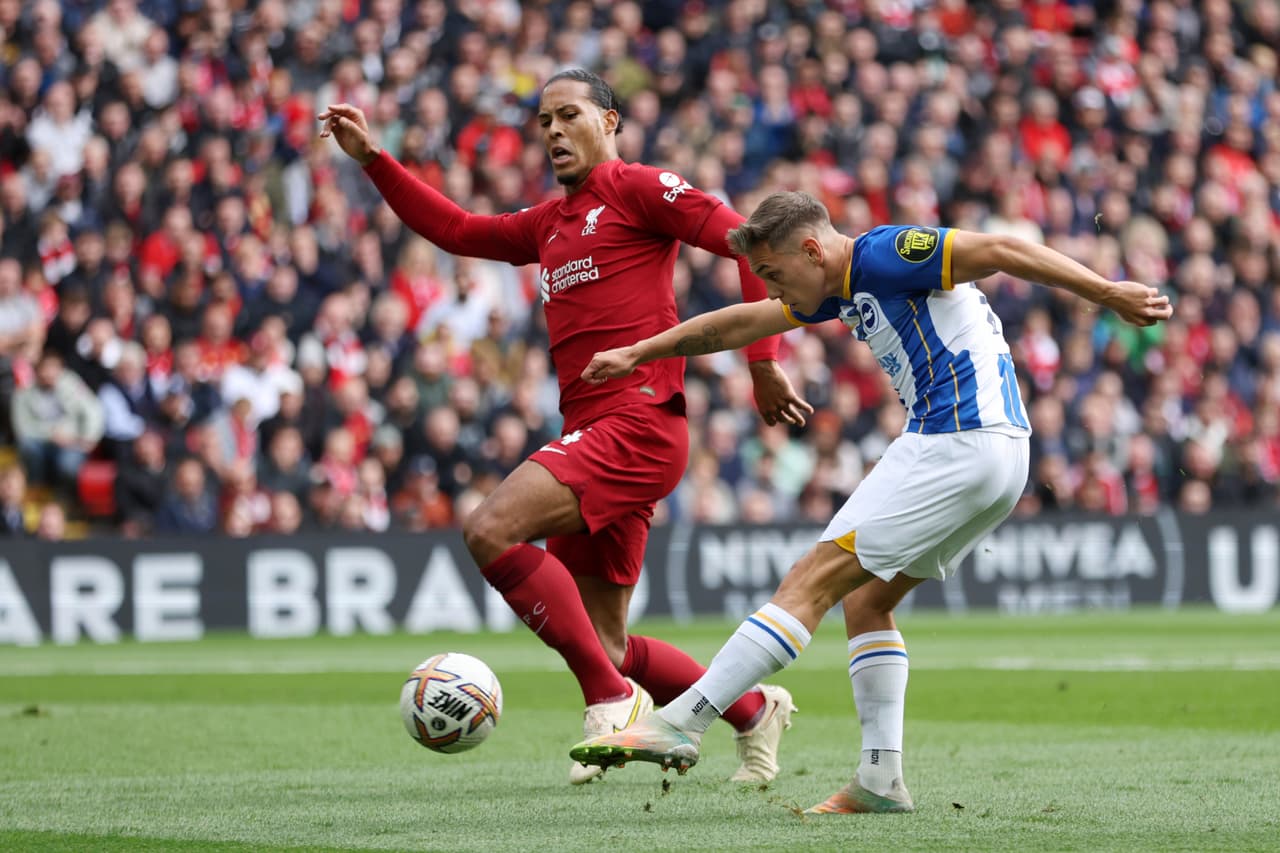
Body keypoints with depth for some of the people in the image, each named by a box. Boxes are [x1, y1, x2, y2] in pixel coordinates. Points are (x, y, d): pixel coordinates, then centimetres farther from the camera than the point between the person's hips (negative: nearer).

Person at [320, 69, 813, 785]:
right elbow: (457, 230, 31)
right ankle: (754, 710, 24)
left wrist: (764, 362, -10)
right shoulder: (550, 224, 24)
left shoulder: (639, 189, -1)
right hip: (594, 433, 9)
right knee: (603, 646, 7)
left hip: (638, 422, -9)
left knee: (491, 530, -24)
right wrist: (372, 159, 24)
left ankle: (612, 700, -19)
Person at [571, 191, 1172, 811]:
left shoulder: (883, 255, -9)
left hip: (957, 445, -10)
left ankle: (681, 722, -9)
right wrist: (637, 353, 36)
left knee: (813, 582, -8)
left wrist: (1108, 293, -20)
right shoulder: (842, 288, 20)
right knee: (865, 600, 14)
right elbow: (740, 323, 31)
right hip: (993, 456, 10)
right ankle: (881, 779, 6)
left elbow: (1001, 252, -16)